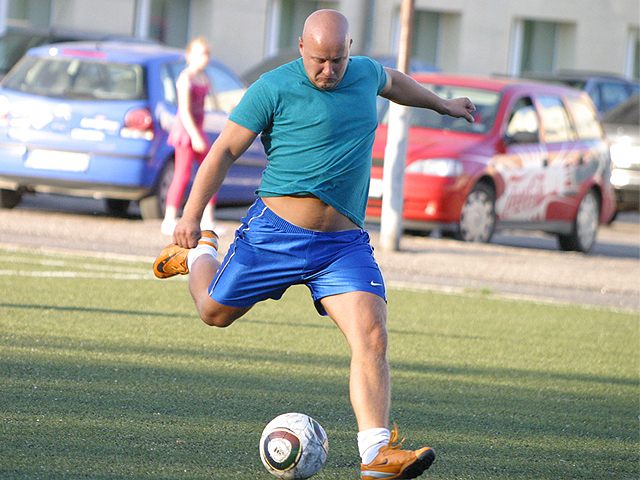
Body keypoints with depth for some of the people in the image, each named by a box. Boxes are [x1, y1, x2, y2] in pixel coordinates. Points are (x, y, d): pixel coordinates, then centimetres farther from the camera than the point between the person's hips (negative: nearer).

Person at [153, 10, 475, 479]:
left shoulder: (365, 73, 10)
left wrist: (442, 103, 50)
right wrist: (191, 216, -14)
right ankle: (199, 253, 46)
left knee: (372, 337, -16)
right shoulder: (275, 88, -8)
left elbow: (392, 81, 35)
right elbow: (225, 150, -7)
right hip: (276, 230, -3)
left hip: (345, 243, 3)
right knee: (214, 312, 12)